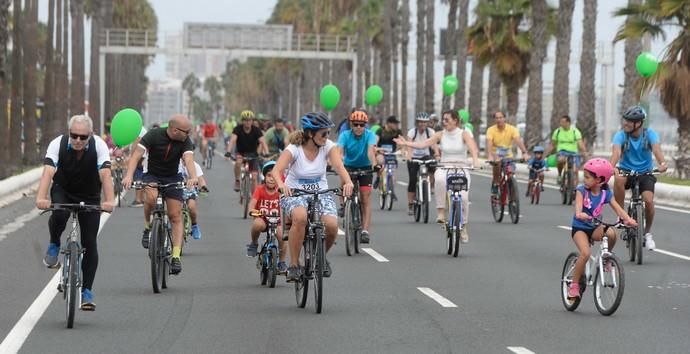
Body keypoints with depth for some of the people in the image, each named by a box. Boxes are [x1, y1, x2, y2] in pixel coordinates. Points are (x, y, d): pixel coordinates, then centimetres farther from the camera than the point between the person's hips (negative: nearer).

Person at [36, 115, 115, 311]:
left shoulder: (99, 146, -24)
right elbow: (48, 172, -36)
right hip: (63, 191, 0)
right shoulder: (58, 144, -24)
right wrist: (41, 198, -53)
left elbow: (105, 174, -35)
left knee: (90, 243, -6)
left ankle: (87, 291, 4)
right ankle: (54, 246, -3)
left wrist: (110, 201, -51)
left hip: (89, 197, 0)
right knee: (59, 215, -34)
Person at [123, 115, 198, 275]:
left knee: (176, 216, -10)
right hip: (152, 175, -2)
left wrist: (193, 177, -51)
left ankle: (176, 256, -9)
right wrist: (129, 176, -43)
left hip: (173, 178, 2)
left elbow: (188, 159, -30)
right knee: (151, 198, -33)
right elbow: (137, 154, -27)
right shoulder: (154, 135, -19)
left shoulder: (185, 141, -14)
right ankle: (147, 227, -6)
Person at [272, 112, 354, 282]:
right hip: (295, 194, -3)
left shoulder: (328, 146, -6)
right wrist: (281, 184, -49)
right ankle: (294, 265, -22)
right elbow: (276, 170, -26)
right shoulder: (294, 149, -14)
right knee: (300, 217, -37)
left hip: (321, 193, 3)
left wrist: (348, 182, -42)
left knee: (332, 225, -25)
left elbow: (339, 166, -21)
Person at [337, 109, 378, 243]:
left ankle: (365, 231, -14)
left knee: (366, 198, -12)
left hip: (365, 168, -2)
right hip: (349, 166, 2)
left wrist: (374, 164, -56)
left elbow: (371, 151, -37)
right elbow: (339, 151, -33)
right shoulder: (345, 135, -19)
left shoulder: (370, 135, -21)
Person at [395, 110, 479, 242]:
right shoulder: (441, 135, 5)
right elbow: (423, 144, -5)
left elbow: (472, 148, -19)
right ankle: (441, 212, -27)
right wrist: (406, 143, -18)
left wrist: (475, 160, -39)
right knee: (440, 179, -37)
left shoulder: (464, 134, -1)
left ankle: (463, 227, 0)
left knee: (463, 196, -22)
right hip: (444, 168, 1)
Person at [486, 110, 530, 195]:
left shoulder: (512, 129, -12)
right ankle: (495, 184, -18)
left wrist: (525, 153, -41)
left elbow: (518, 141, -25)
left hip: (508, 155, 2)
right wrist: (490, 156, -45)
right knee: (497, 162, -34)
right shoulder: (491, 130, -14)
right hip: (496, 154, -2)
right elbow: (489, 143, -27)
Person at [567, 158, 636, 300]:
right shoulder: (582, 190, -11)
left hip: (595, 227, 3)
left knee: (611, 233, -31)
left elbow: (617, 208, -12)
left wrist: (628, 219, -32)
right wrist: (579, 214, -52)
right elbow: (578, 204, -29)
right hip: (579, 227, -2)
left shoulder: (605, 193, -3)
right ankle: (574, 285, -13)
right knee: (585, 253, -28)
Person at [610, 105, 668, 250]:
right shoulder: (620, 135, -14)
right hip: (626, 171, 0)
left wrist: (662, 164, -52)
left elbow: (656, 148, -30)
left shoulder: (650, 134, -13)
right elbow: (616, 152, -30)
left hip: (645, 173, 0)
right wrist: (612, 167, -52)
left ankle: (647, 233, 1)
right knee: (619, 179, -36)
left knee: (648, 200, -24)